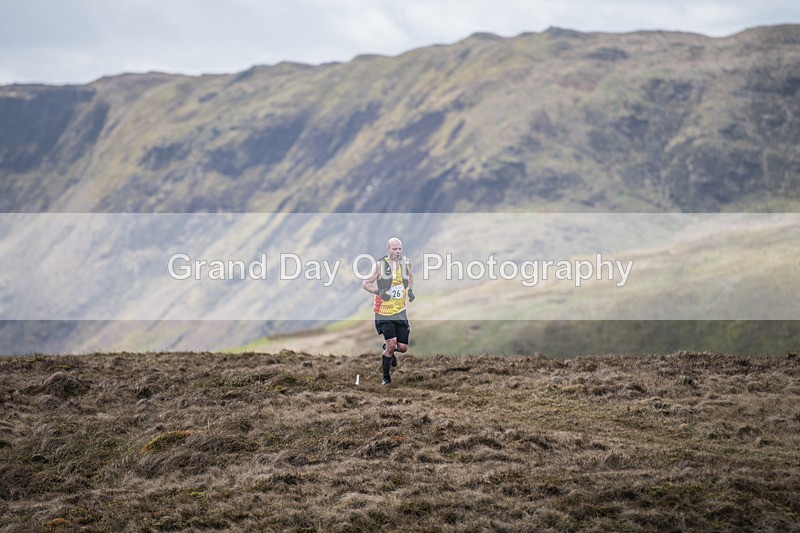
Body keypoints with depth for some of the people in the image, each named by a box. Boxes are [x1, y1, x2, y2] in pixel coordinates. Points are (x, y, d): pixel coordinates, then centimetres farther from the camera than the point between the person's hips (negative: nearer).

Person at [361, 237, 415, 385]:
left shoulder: (406, 263, 2)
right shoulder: (380, 265, -9)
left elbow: (411, 276, 25)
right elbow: (365, 283, -4)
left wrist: (410, 290, 7)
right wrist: (378, 292, -20)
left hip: (400, 312, 4)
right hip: (384, 313, -4)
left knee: (403, 347, 1)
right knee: (391, 344, -15)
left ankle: (388, 350, 37)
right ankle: (386, 377, 4)